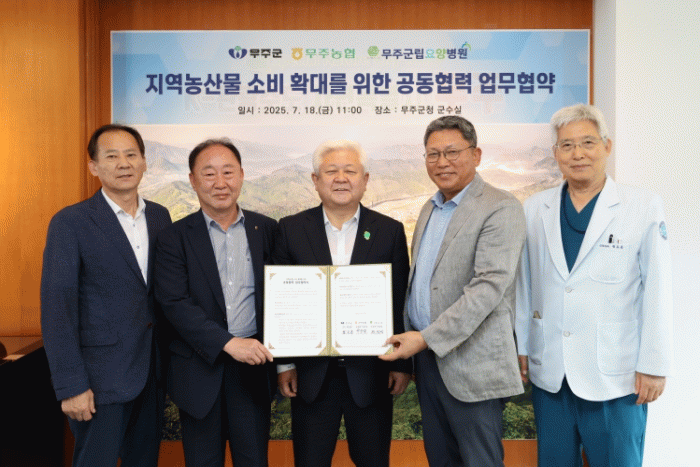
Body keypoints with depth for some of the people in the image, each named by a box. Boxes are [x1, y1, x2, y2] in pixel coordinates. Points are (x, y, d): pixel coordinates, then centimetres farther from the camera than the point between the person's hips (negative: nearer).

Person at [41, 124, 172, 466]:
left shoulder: (160, 216, 6)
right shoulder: (70, 223, -10)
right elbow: (57, 310, -12)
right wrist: (71, 387, -14)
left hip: (153, 370, 5)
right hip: (102, 376, -5)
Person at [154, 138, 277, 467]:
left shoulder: (267, 230, 3)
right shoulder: (174, 238, -2)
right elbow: (173, 303, -12)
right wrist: (228, 343, -20)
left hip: (253, 366, 1)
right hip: (199, 369, -1)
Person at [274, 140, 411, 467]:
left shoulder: (390, 231, 0)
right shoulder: (292, 229, 0)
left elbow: (400, 303, 2)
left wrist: (403, 364, 1)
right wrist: (284, 364, 0)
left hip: (371, 373, 0)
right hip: (311, 374, 0)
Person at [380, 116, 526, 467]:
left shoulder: (501, 209, -12)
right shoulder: (429, 209, 14)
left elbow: (489, 286, -22)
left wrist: (427, 338, -24)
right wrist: (411, 339, 8)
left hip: (471, 365, -7)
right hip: (426, 355, 7)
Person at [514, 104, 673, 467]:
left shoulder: (644, 208, -4)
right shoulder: (534, 210, 4)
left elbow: (656, 292, -5)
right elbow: (524, 285, 8)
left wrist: (653, 365, -5)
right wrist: (522, 347, 9)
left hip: (616, 378, -2)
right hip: (548, 373, 3)